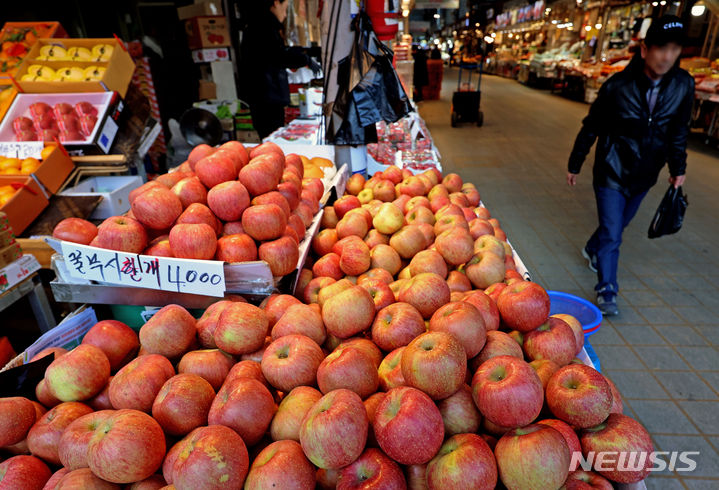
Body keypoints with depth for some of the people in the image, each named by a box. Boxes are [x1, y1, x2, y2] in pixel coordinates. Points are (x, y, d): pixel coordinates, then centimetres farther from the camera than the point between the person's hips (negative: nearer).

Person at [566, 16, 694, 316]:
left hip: (644, 176, 5)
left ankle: (592, 250, 49)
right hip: (612, 173, -4)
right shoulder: (618, 86, -17)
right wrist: (574, 165, -1)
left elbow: (679, 131, 7)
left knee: (618, 224, 21)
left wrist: (678, 169, 6)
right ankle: (606, 291, 6)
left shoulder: (683, 85, -6)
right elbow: (591, 128, -7)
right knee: (611, 234, -5)